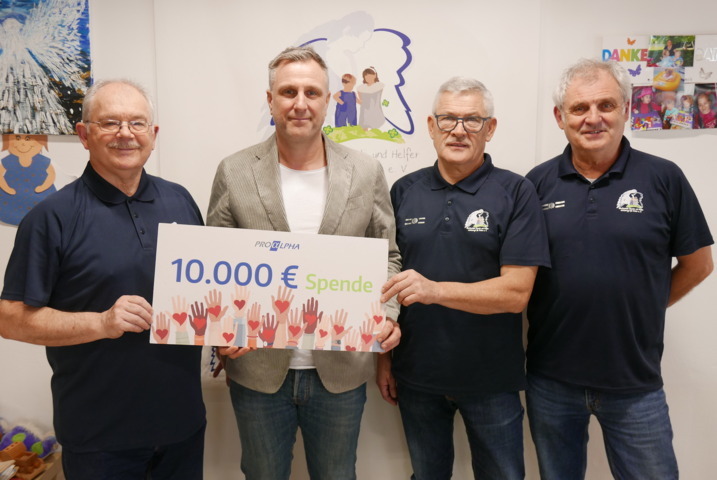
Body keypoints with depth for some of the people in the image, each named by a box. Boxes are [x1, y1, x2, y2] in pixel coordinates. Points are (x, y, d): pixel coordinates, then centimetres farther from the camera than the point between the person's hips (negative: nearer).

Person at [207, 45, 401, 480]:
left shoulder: (367, 173, -1)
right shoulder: (234, 172, -3)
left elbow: (386, 256, 5)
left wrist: (387, 314, -11)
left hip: (340, 372, 1)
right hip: (258, 369, 0)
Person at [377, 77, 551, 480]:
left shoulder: (516, 193, -8)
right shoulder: (404, 191, 2)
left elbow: (516, 292, -15)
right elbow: (389, 280, 7)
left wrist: (434, 290, -28)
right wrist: (383, 357, 5)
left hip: (491, 379, -2)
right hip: (416, 374, 3)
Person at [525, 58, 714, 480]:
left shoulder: (664, 178, -5)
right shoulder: (538, 183, -2)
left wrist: (642, 307, 3)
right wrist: (563, 309, -3)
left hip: (635, 384, -1)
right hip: (551, 381, 2)